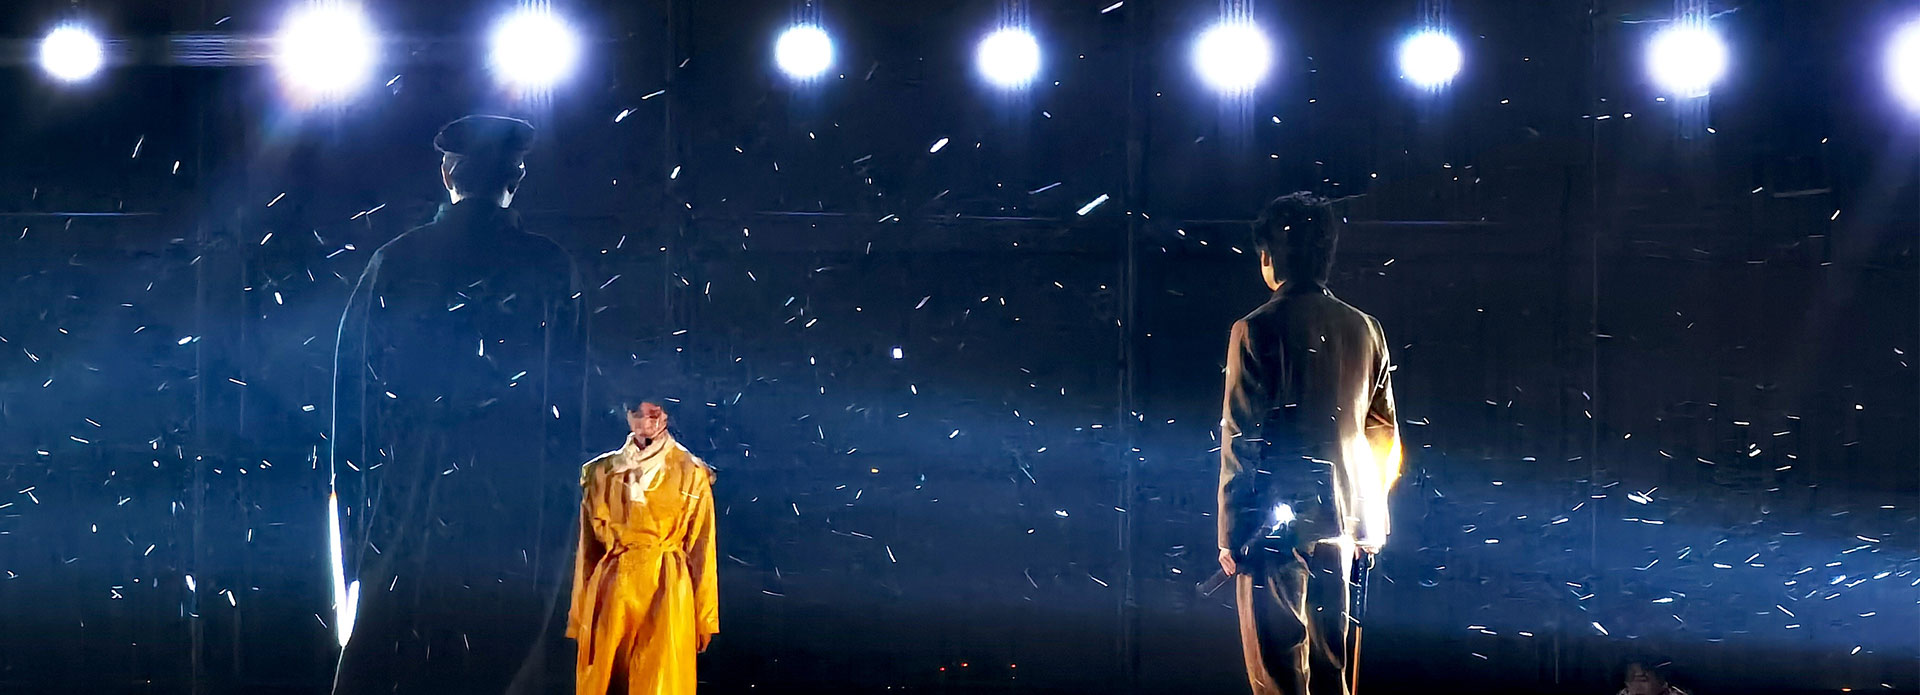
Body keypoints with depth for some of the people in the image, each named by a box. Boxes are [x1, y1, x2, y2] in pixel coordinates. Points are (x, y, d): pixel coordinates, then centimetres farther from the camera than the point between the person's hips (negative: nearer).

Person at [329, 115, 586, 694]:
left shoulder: (393, 262, 4)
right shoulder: (547, 267, -1)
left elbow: (352, 388, 6)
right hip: (512, 495, -2)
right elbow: (566, 392, -1)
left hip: (405, 492, 2)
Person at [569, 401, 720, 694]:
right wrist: (579, 617, 9)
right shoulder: (600, 472, 9)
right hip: (611, 595, 2)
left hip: (667, 595, -2)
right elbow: (588, 548, 11)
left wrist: (703, 620, 1)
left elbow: (701, 550, 3)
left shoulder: (692, 473, 4)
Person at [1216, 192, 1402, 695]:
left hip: (1274, 522, -6)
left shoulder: (1257, 329, -9)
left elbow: (1241, 440, -11)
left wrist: (1230, 534, -7)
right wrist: (1371, 521, 19)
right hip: (1338, 521, 6)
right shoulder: (1363, 329, 7)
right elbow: (1383, 434, 11)